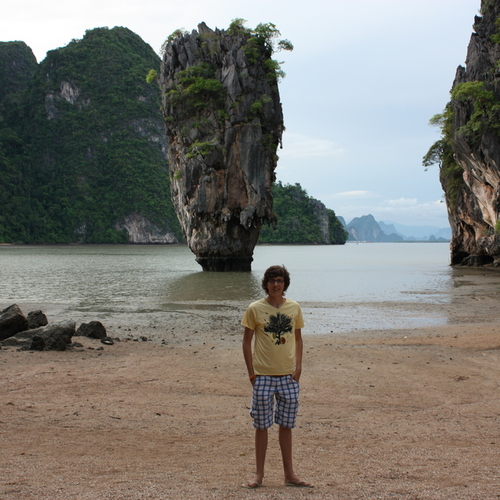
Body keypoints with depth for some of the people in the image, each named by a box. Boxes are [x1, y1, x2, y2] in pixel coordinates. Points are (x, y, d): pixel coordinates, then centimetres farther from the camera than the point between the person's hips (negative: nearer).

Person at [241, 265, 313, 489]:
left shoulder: (294, 308, 4)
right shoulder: (255, 309, -4)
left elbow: (298, 338, 12)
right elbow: (247, 341, 0)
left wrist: (298, 366, 0)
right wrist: (251, 372, -6)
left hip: (288, 376, 2)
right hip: (263, 376, -2)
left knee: (286, 425, 10)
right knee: (262, 425, 4)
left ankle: (289, 474, 20)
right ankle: (259, 474, 16)